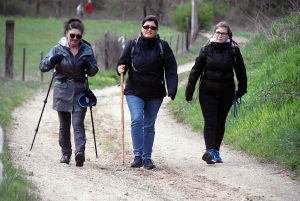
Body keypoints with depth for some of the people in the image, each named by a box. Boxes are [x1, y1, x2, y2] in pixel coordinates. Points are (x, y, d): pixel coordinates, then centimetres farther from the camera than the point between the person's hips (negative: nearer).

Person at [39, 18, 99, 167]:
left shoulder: (87, 50, 4)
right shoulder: (58, 49, 0)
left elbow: (94, 71, 9)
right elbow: (42, 66, -2)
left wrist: (88, 66, -14)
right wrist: (52, 61, -24)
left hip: (80, 92, -1)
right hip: (62, 92, 1)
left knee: (78, 123, -14)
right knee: (64, 125, 8)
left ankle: (80, 151, -27)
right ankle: (66, 153, 18)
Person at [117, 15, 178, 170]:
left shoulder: (163, 47, -2)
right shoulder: (132, 45, -1)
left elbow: (171, 70, -4)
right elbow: (123, 63, 7)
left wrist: (172, 91, -15)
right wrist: (121, 69, -17)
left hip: (155, 94, 1)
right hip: (134, 91, -1)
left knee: (149, 126, 8)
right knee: (137, 120, -18)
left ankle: (147, 158, 16)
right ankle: (138, 156, -15)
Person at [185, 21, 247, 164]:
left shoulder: (233, 51, 0)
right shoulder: (206, 50, -1)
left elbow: (240, 71, 9)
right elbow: (196, 71, 3)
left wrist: (241, 90, 8)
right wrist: (189, 92, 3)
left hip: (226, 93, 1)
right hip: (207, 92, -1)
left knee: (220, 122, 9)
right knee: (210, 121, -12)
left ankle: (216, 151, 20)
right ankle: (209, 151, -23)